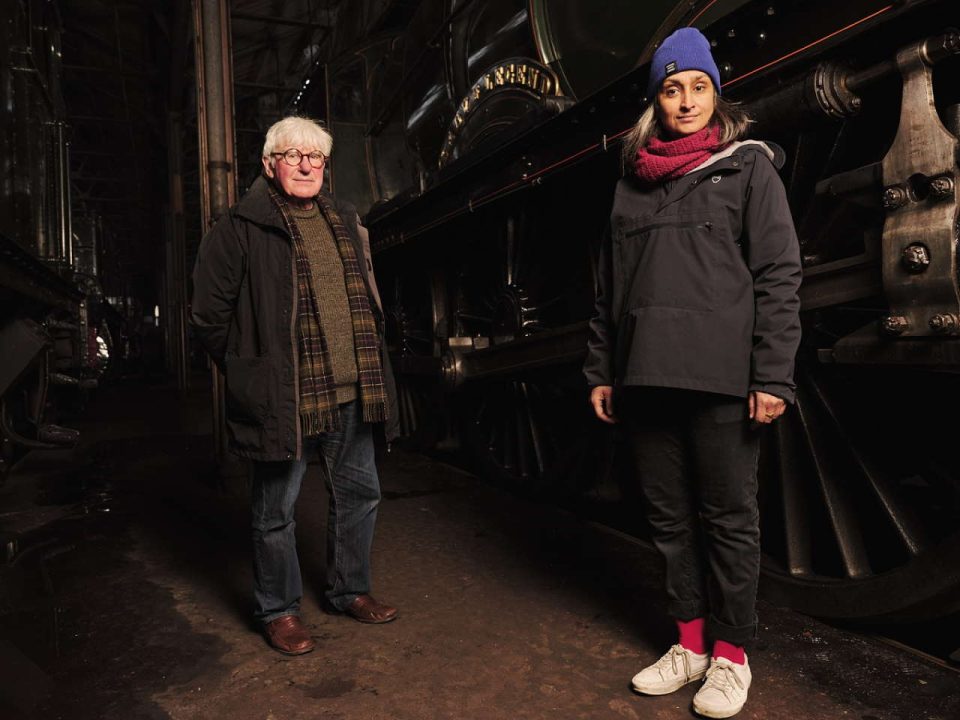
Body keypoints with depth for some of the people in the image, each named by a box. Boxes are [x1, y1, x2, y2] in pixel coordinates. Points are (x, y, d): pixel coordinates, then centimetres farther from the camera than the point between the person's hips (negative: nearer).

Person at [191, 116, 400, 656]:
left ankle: (349, 590, 36)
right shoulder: (241, 228, -5)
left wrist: (369, 367, 15)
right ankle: (279, 611, 27)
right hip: (283, 399, -6)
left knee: (360, 493, 16)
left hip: (350, 394, 6)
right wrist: (251, 371, -1)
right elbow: (210, 316, -3)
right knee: (276, 512, 7)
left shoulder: (345, 222, 14)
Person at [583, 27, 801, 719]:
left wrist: (773, 375, -12)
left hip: (721, 377, -4)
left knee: (728, 517, 5)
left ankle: (730, 654, 22)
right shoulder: (633, 182, 16)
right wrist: (600, 369, 11)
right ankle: (690, 643, 27)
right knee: (670, 516, 11)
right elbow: (610, 286, 16)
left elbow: (779, 276, -4)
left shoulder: (747, 167, 5)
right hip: (645, 377, 4)